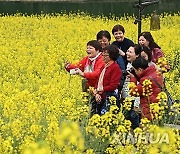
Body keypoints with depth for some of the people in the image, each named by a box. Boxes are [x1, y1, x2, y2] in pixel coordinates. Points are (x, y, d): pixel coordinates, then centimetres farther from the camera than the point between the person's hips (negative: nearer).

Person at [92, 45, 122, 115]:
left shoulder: (115, 67, -7)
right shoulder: (104, 67, 18)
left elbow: (113, 86, -13)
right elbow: (98, 82, 16)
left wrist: (101, 90, -10)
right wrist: (96, 93, 0)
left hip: (110, 98, -8)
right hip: (100, 98, 8)